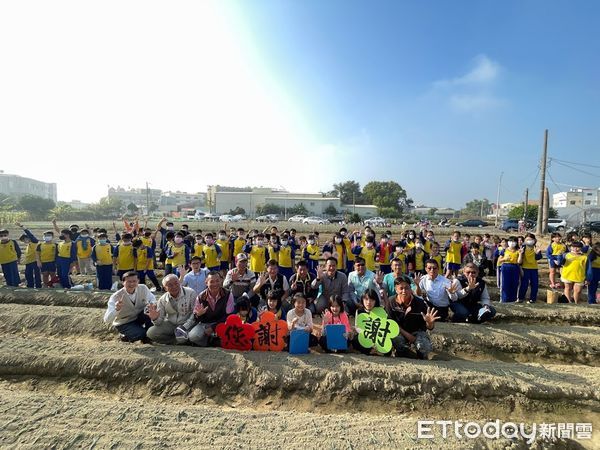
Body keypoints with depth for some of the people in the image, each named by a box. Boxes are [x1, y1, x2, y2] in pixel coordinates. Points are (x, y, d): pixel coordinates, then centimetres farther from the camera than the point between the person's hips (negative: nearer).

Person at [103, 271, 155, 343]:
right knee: (141, 334, -29)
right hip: (124, 323, -3)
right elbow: (107, 320, -28)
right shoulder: (115, 297, -24)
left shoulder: (143, 288, -17)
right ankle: (126, 336, 6)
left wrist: (152, 304, -27)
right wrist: (116, 309, -49)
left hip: (139, 317, 3)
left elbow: (152, 299, -1)